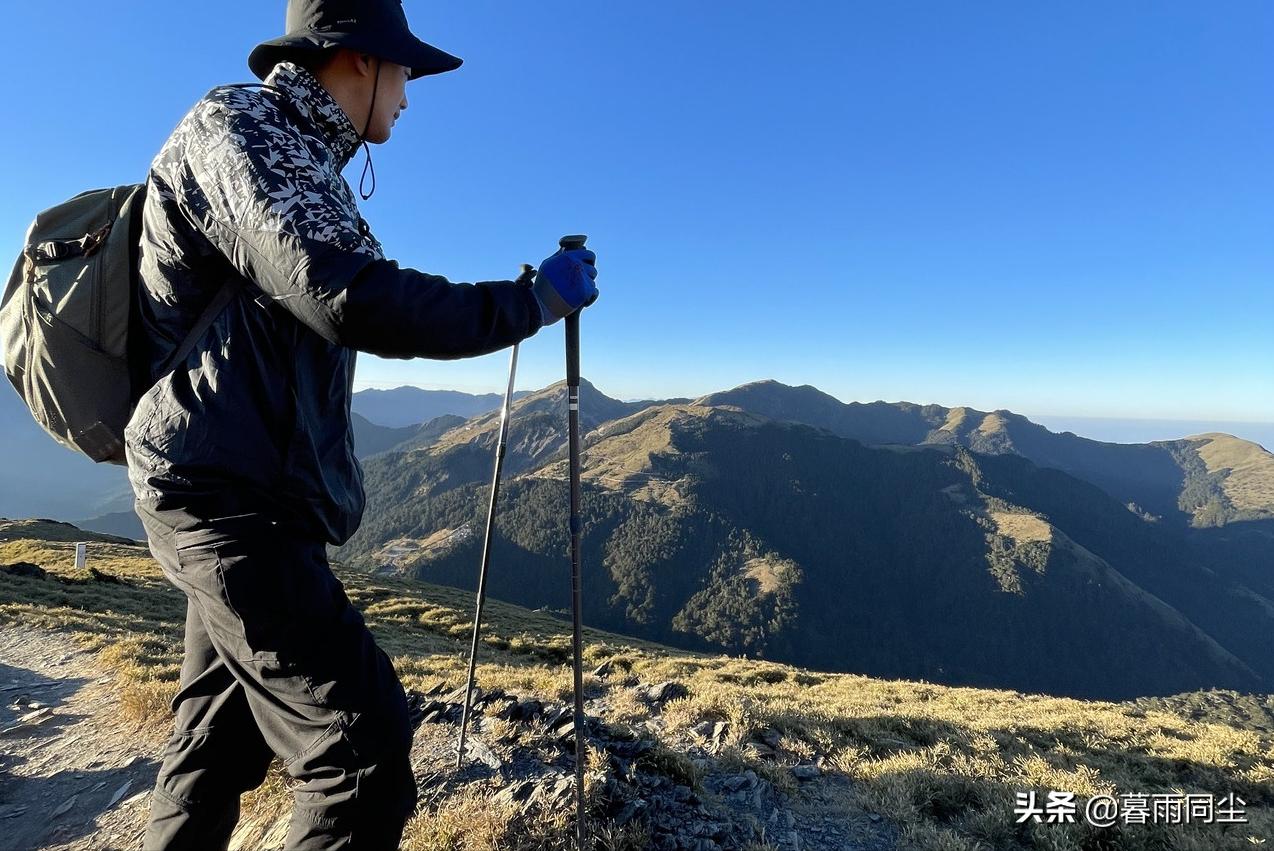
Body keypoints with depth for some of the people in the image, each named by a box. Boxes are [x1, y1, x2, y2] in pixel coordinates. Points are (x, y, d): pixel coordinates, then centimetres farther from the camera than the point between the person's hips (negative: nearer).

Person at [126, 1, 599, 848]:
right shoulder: (236, 127, -11)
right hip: (232, 499, -10)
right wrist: (537, 296, -18)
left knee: (220, 742, 21)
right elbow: (350, 300, -25)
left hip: (234, 498, 10)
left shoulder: (294, 154, 18)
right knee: (365, 742, -11)